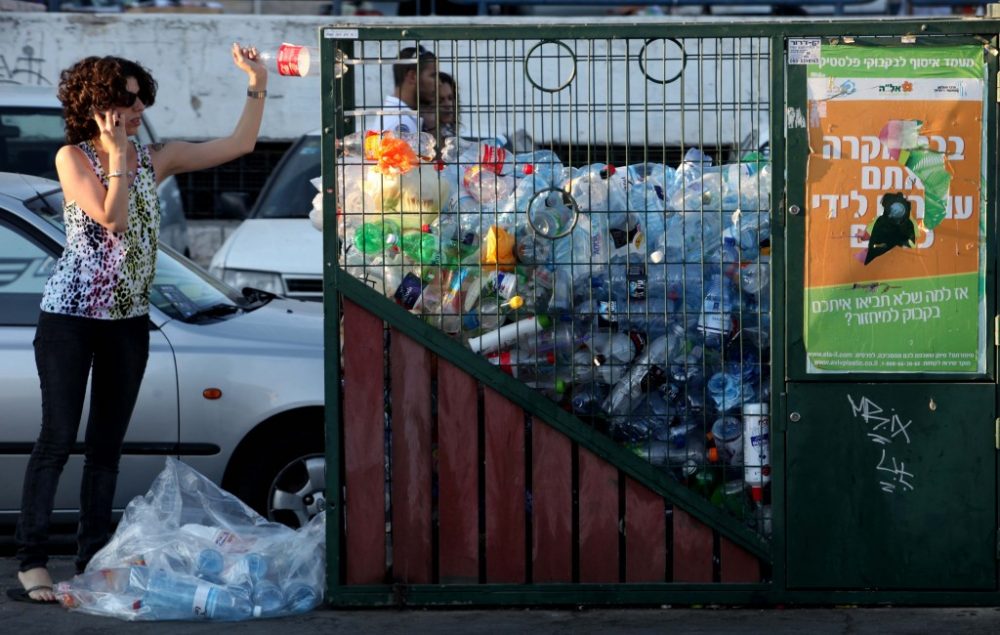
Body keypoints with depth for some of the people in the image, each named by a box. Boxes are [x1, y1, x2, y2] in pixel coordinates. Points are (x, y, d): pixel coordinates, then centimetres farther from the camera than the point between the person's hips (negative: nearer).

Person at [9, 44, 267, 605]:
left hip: (129, 320, 5)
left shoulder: (156, 160, 8)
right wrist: (118, 156, -14)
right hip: (71, 315, -5)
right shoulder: (74, 157, -6)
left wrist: (258, 86, -1)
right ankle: (32, 563, -8)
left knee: (107, 445, 6)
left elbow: (240, 144, 7)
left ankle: (92, 563, 10)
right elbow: (111, 217, -20)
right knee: (58, 439, -9)